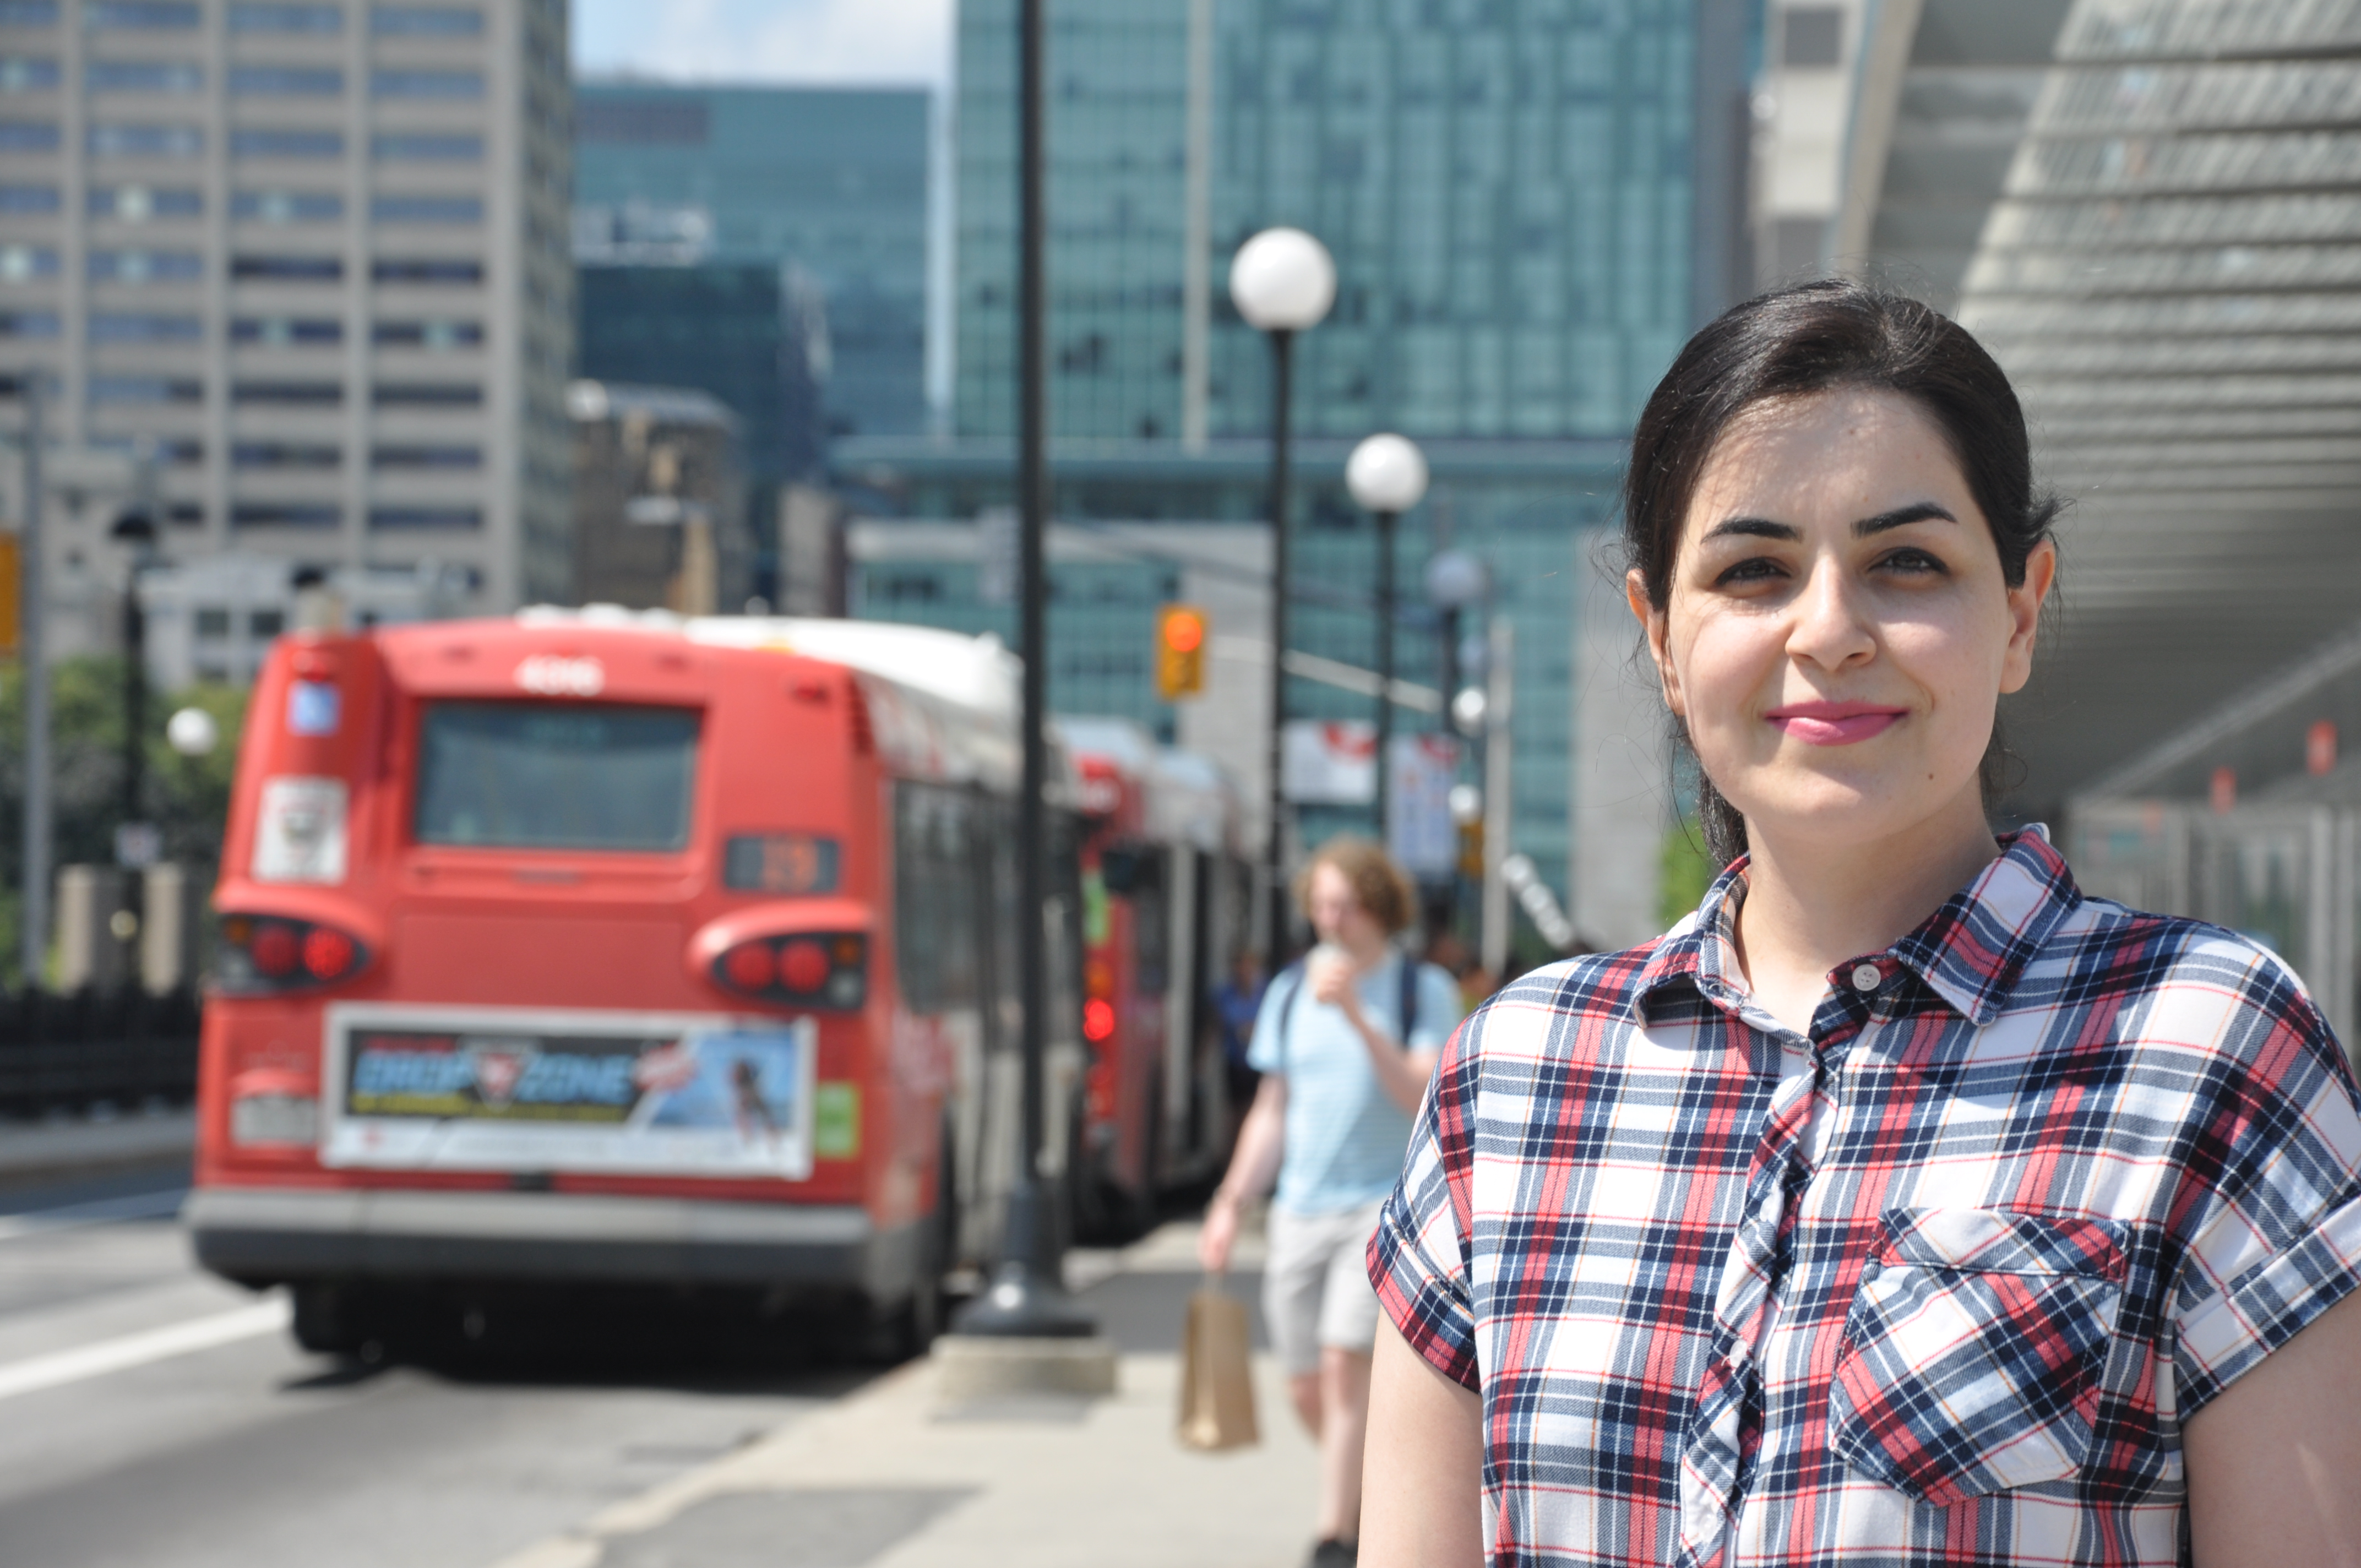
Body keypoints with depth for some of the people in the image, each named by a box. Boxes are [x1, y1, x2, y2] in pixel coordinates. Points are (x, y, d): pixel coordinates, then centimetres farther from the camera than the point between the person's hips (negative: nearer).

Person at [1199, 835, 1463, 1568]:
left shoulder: (1425, 990, -3)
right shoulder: (1290, 993, 9)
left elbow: (1424, 1097, -16)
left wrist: (1357, 1015, -25)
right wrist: (1231, 1202, 8)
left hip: (1383, 1205, -5)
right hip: (1301, 1208, 5)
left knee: (1344, 1364, -17)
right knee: (1308, 1389, 6)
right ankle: (1370, 1492, 31)